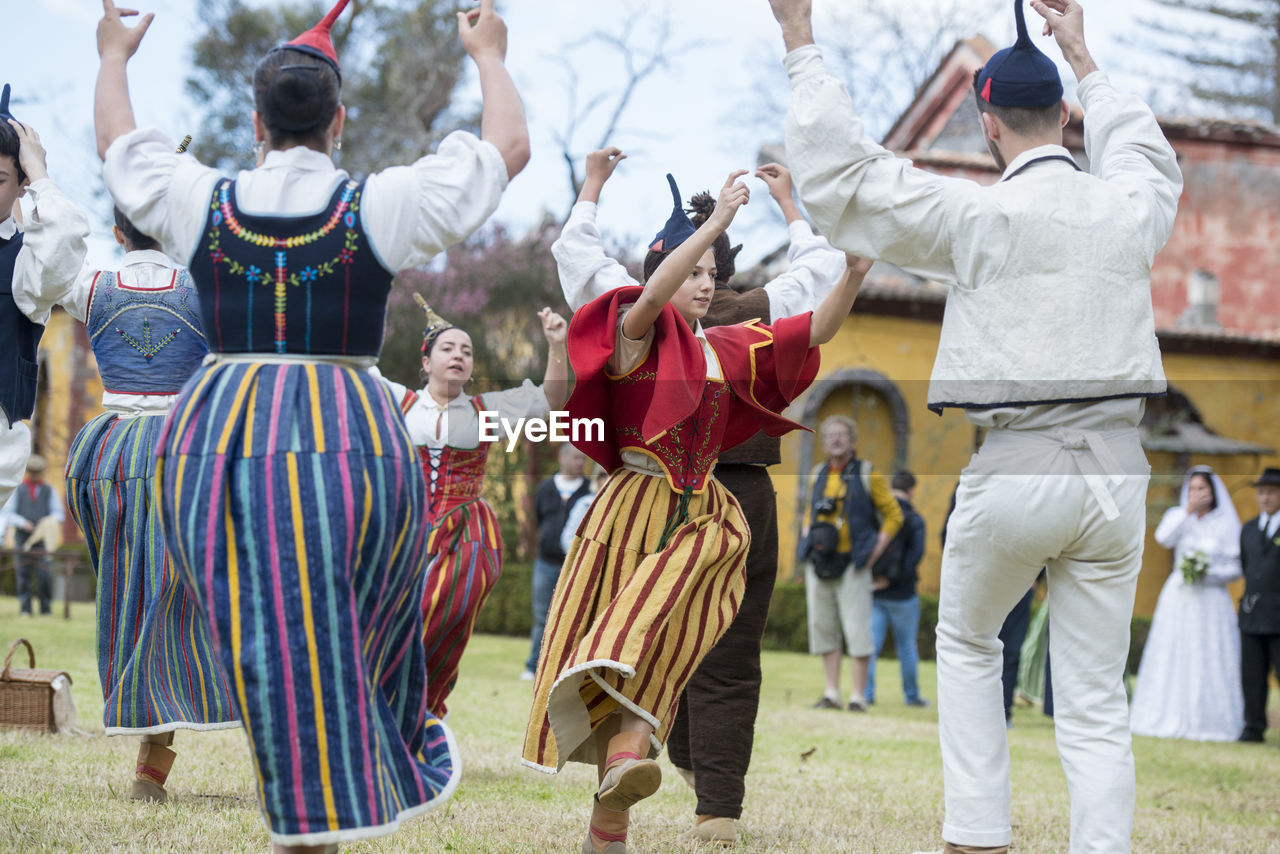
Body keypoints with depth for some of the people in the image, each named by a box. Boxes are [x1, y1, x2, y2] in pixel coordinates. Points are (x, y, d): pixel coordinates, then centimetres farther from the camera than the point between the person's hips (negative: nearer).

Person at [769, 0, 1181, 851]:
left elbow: (842, 171, -5)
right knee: (1097, 701, 5)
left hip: (1014, 468, -3)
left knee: (966, 646, 22)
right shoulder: (1128, 207, 4)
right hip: (1115, 468, 3)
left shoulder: (979, 215, -9)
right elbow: (1152, 158, 30)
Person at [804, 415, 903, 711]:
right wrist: (810, 545, 10)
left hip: (852, 565, -5)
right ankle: (832, 693, 13)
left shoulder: (867, 476, -1)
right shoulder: (818, 475, 13)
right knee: (823, 629, 7)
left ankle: (857, 696, -4)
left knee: (857, 631, -7)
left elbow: (894, 516, 0)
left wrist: (875, 553, -8)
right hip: (819, 565, 5)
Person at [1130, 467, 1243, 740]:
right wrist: (1188, 510, -14)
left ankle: (1208, 722, -3)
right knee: (1171, 659, 0)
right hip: (1177, 597, 3)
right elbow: (1163, 537, -11)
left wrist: (1208, 574, -14)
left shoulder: (1226, 525, 2)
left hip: (1210, 600, -3)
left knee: (1207, 663, -6)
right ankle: (1170, 719, 4)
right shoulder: (1178, 517, 10)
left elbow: (1236, 568, 0)